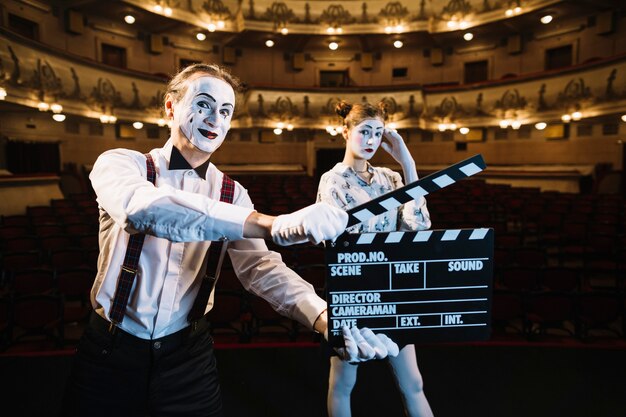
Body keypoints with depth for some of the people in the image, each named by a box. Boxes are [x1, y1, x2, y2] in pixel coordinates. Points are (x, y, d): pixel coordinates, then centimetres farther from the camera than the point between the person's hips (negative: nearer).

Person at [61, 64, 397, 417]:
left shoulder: (232, 194, 0)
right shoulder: (119, 163, -10)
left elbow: (260, 266, -13)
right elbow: (142, 207, -33)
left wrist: (325, 317, -32)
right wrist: (273, 224, -45)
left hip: (188, 356, 2)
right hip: (112, 350, -1)